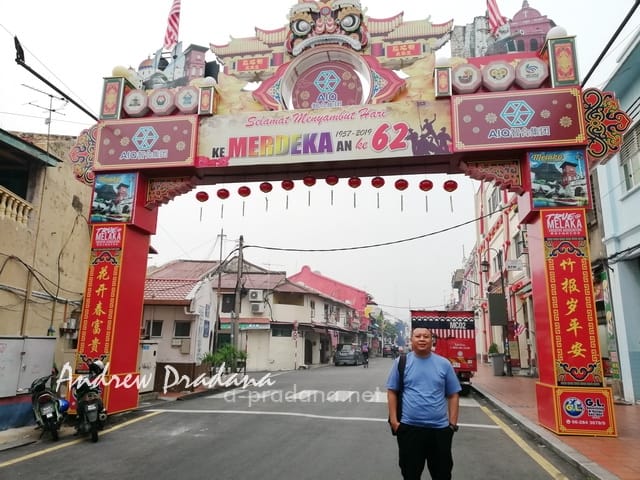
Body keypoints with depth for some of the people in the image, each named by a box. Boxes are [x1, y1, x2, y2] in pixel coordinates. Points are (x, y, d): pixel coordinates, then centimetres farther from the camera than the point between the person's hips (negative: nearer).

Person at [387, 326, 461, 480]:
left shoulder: (444, 364, 1)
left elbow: (453, 395, 6)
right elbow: (392, 392, 2)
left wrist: (453, 423, 1)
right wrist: (393, 420, -4)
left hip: (440, 428, 1)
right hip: (409, 428, -1)